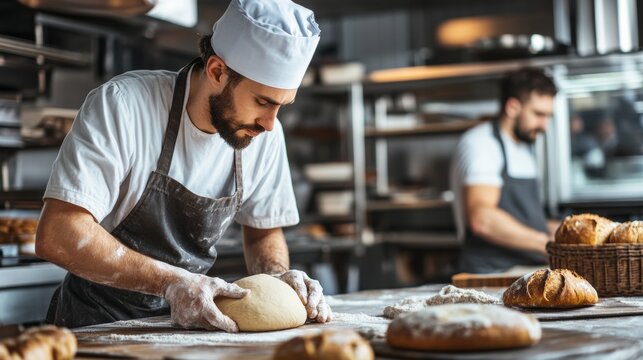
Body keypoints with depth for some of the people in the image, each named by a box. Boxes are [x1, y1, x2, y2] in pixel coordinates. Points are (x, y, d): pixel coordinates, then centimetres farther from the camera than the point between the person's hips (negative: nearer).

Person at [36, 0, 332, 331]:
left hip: (186, 318, 4)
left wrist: (276, 276, -12)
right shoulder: (121, 105, -21)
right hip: (97, 325, -4)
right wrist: (171, 282, -31)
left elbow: (263, 233, 10)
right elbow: (56, 236, -26)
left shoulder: (265, 133, -5)